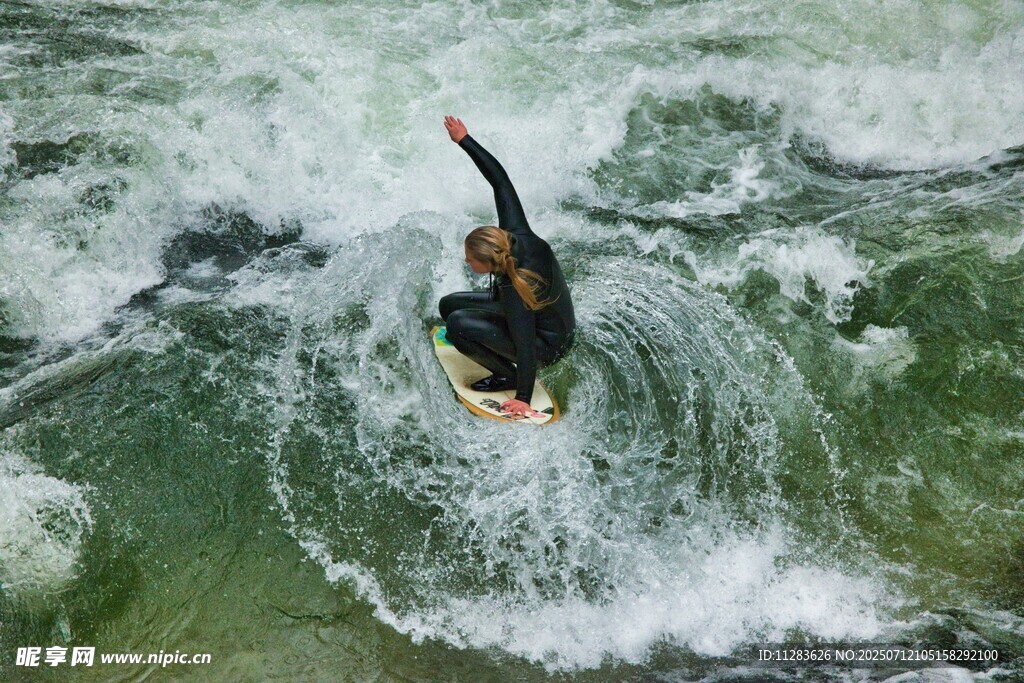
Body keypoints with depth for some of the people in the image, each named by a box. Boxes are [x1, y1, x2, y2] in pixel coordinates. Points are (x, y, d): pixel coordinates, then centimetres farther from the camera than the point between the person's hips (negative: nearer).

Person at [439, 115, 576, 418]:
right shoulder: (515, 235, -22)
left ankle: (507, 375, -1)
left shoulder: (514, 291, -38)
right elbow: (500, 180, -15)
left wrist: (523, 398, -20)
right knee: (448, 304, 7)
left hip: (549, 344, -8)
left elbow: (526, 346, -31)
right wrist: (464, 140, -10)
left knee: (458, 325, -25)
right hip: (544, 315, 9)